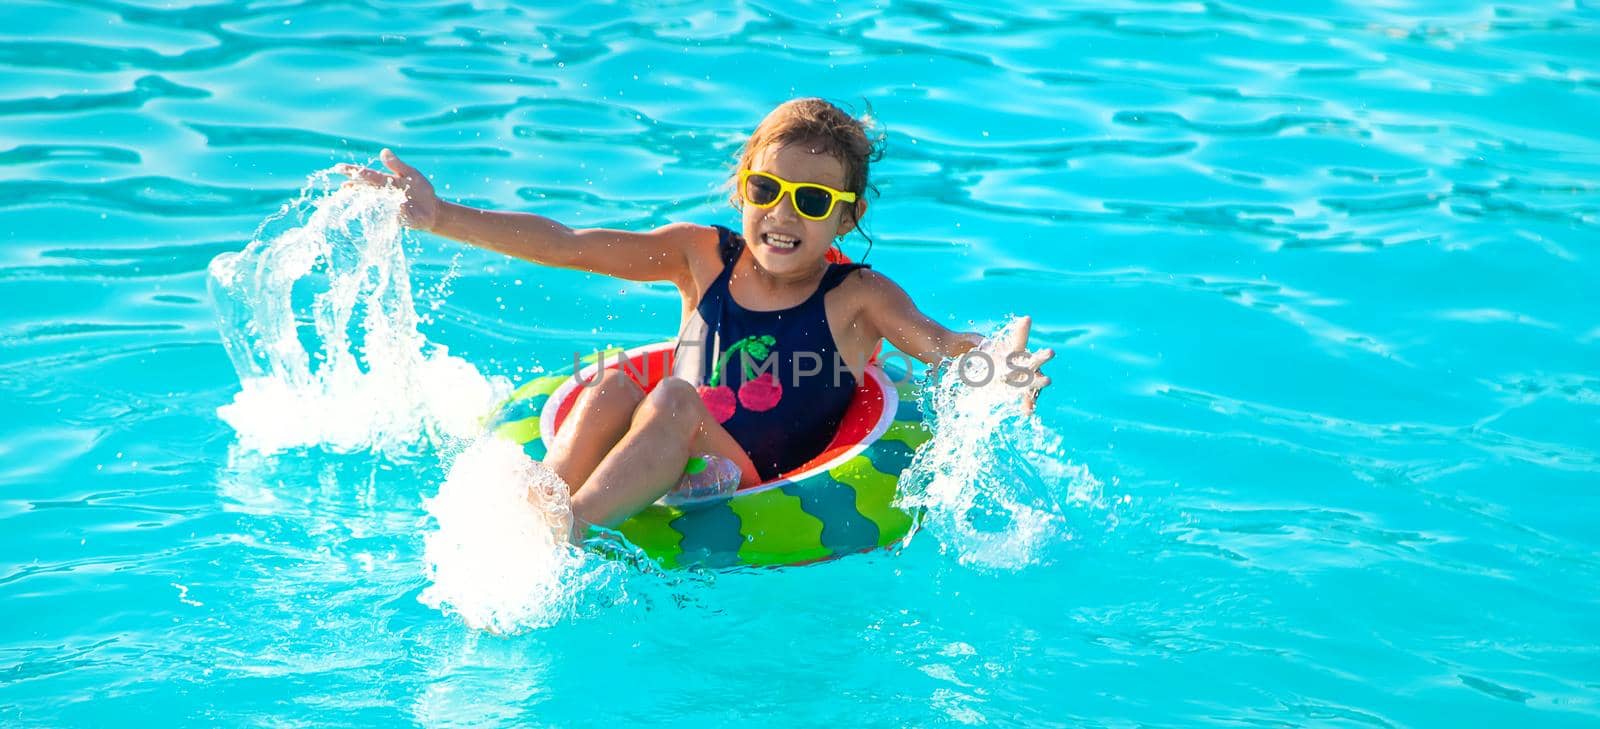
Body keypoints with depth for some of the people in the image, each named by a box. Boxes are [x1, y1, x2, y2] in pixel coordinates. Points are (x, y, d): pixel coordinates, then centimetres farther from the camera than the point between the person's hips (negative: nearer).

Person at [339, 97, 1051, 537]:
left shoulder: (857, 298, 3)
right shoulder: (704, 257, 11)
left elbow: (940, 344, -14)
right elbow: (567, 247, 5)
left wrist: (992, 360, -39)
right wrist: (440, 217, -2)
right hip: (671, 482, 3)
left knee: (672, 400, -30)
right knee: (612, 387, -24)